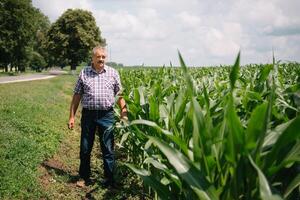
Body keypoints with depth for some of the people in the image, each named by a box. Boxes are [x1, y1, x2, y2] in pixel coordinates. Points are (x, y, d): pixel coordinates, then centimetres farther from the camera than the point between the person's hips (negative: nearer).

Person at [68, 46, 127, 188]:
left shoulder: (113, 73, 5)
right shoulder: (84, 73, 5)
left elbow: (119, 95, 8)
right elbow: (77, 96, 7)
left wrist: (124, 113, -1)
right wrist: (72, 116, 3)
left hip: (106, 115, -1)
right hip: (88, 114, 1)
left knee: (108, 149, 5)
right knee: (85, 148, 9)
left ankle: (109, 179, 18)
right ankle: (84, 177, 26)